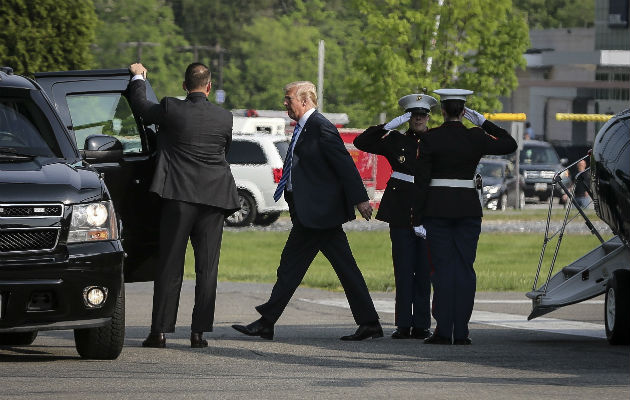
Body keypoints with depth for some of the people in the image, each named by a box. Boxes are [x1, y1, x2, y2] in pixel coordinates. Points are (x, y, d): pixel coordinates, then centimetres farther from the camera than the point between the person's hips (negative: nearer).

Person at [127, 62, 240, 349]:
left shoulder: (171, 110, -6)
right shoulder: (224, 118, 1)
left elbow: (140, 106, 11)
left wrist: (138, 78, 29)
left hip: (178, 196, -1)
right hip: (214, 197, 1)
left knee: (170, 266, 3)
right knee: (207, 268, 5)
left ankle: (160, 330, 2)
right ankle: (199, 332, 2)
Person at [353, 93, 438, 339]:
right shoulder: (396, 141, 8)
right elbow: (361, 143, 1)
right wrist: (389, 126, -6)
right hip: (401, 214, 0)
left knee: (424, 270, 0)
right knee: (403, 270, -1)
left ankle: (421, 324, 4)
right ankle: (403, 324, 2)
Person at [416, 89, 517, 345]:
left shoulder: (429, 138, -5)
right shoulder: (475, 138, 0)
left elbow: (422, 179, -7)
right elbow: (509, 144, 14)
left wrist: (418, 214, -4)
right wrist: (483, 122, 14)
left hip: (437, 206, -2)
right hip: (468, 206, 2)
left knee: (442, 268, 0)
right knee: (464, 268, 4)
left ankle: (443, 331, -4)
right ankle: (461, 332, 1)